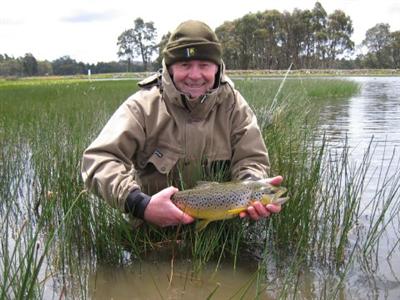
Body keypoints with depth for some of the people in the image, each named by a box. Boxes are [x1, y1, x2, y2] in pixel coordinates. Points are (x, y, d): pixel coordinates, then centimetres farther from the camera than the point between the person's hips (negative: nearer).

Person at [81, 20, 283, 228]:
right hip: (154, 230, -1)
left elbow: (250, 160, -3)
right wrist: (141, 206, -36)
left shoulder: (233, 104, -4)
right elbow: (98, 160, -22)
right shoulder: (143, 105, -14)